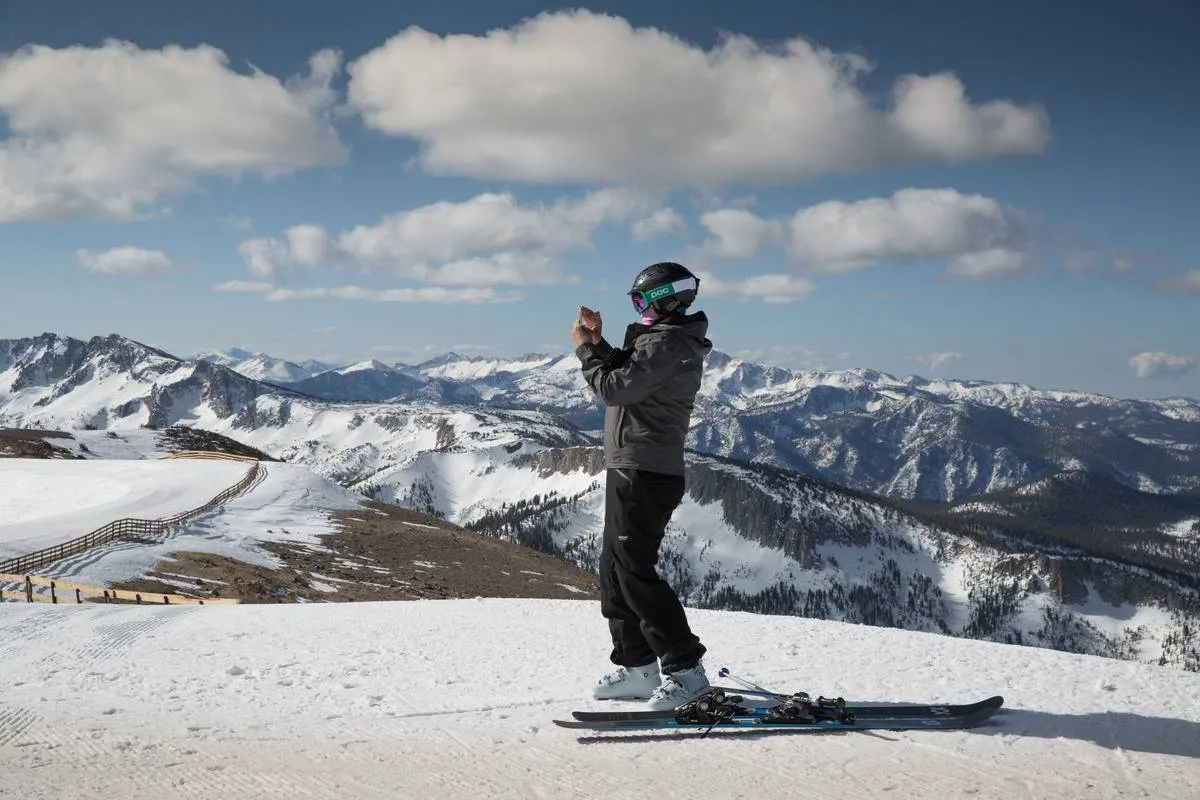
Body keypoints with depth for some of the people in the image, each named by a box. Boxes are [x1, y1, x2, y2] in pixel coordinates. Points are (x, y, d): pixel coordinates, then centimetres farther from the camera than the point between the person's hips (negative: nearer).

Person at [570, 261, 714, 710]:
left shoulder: (665, 343, -17)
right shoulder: (670, 340, 17)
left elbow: (612, 388, -18)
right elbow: (622, 380, 20)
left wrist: (584, 347, -4)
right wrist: (598, 342, 8)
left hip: (644, 475, -11)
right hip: (634, 471, 11)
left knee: (634, 571, -11)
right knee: (615, 570, 13)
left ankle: (685, 669, -7)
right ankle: (638, 665, 18)